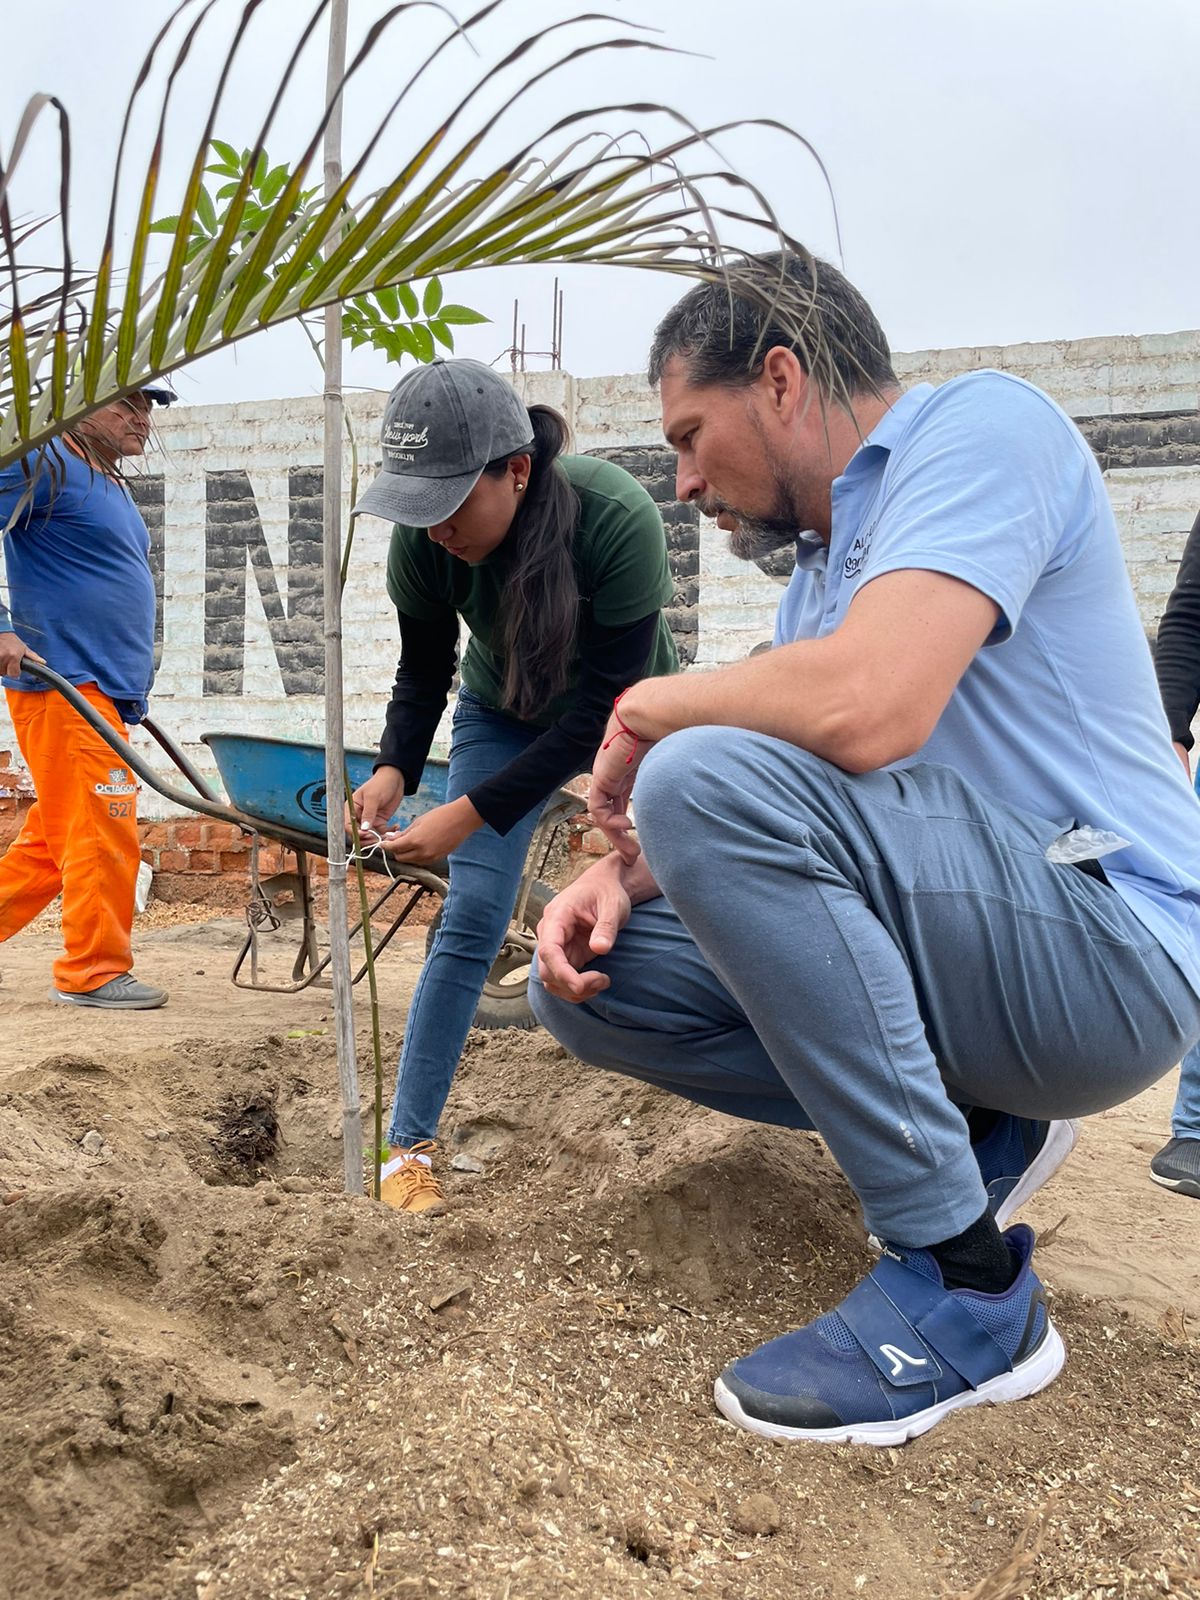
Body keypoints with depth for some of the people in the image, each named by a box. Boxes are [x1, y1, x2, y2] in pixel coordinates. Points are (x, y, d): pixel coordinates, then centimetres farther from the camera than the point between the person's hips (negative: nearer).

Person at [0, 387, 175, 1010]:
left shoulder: (109, 484, 21)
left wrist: (134, 684, 26)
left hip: (103, 690, 9)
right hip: (65, 685, -9)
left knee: (54, 839, 13)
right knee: (104, 832, -7)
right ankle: (93, 972, 2)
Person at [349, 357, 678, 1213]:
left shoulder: (620, 518, -38)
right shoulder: (421, 542, -27)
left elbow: (607, 704, -35)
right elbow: (423, 672, -8)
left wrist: (473, 811, -39)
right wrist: (395, 769, -28)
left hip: (629, 716, -1)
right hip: (506, 716, 2)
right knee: (471, 919, -8)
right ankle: (409, 1144, 0)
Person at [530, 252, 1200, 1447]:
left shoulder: (981, 427, -11)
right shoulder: (825, 560, 16)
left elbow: (864, 710, -30)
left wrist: (648, 706, -13)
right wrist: (622, 873, -6)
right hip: (986, 965, 9)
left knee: (708, 773, -29)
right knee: (586, 982, 1)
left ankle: (963, 1287, -18)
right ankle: (968, 1128, 10)